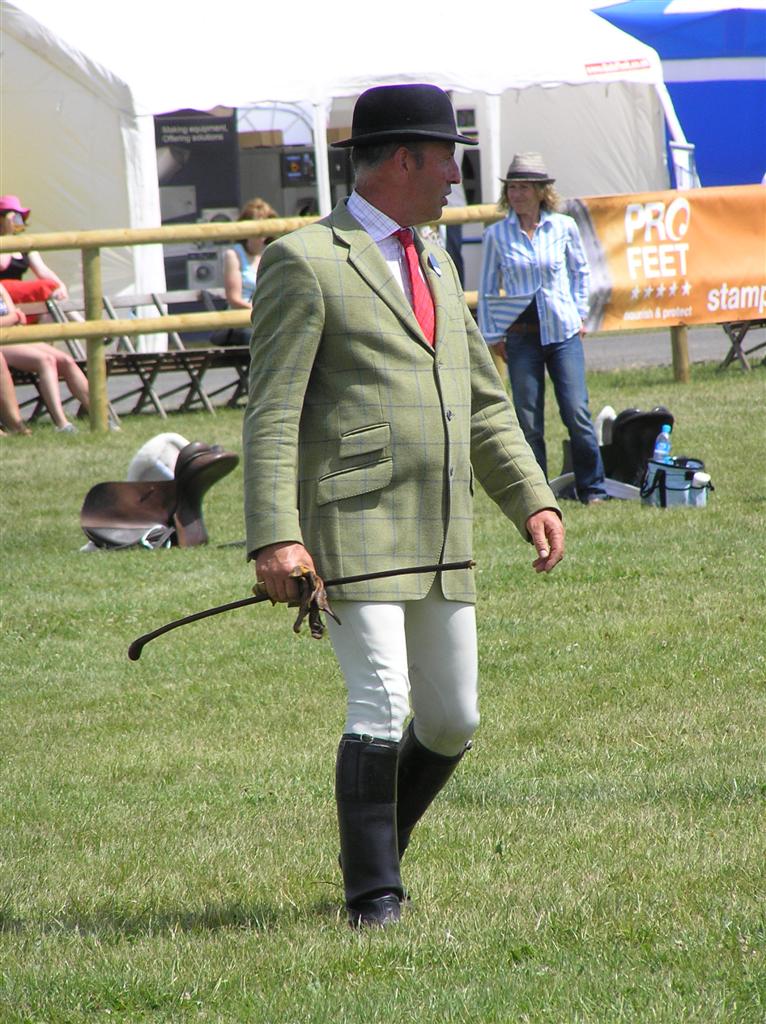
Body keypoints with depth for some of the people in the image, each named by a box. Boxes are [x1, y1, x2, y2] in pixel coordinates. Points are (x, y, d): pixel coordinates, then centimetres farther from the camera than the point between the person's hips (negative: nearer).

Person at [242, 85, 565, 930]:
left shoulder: (435, 267, 20)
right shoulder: (304, 263, -5)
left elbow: (484, 405, 24)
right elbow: (272, 414, -11)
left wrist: (531, 500, 11)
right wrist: (274, 536, -20)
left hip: (441, 540, 8)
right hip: (353, 529, -8)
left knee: (452, 720, 8)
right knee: (381, 702, -15)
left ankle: (377, 849, 29)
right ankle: (372, 895, -5)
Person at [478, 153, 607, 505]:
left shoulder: (564, 227, 2)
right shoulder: (497, 235, 1)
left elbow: (580, 271, 17)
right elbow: (487, 290, 8)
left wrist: (579, 314, 10)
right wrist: (492, 336, 5)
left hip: (563, 331, 0)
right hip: (521, 335, 0)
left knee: (577, 411, -7)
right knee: (528, 421, 0)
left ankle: (593, 488, 4)